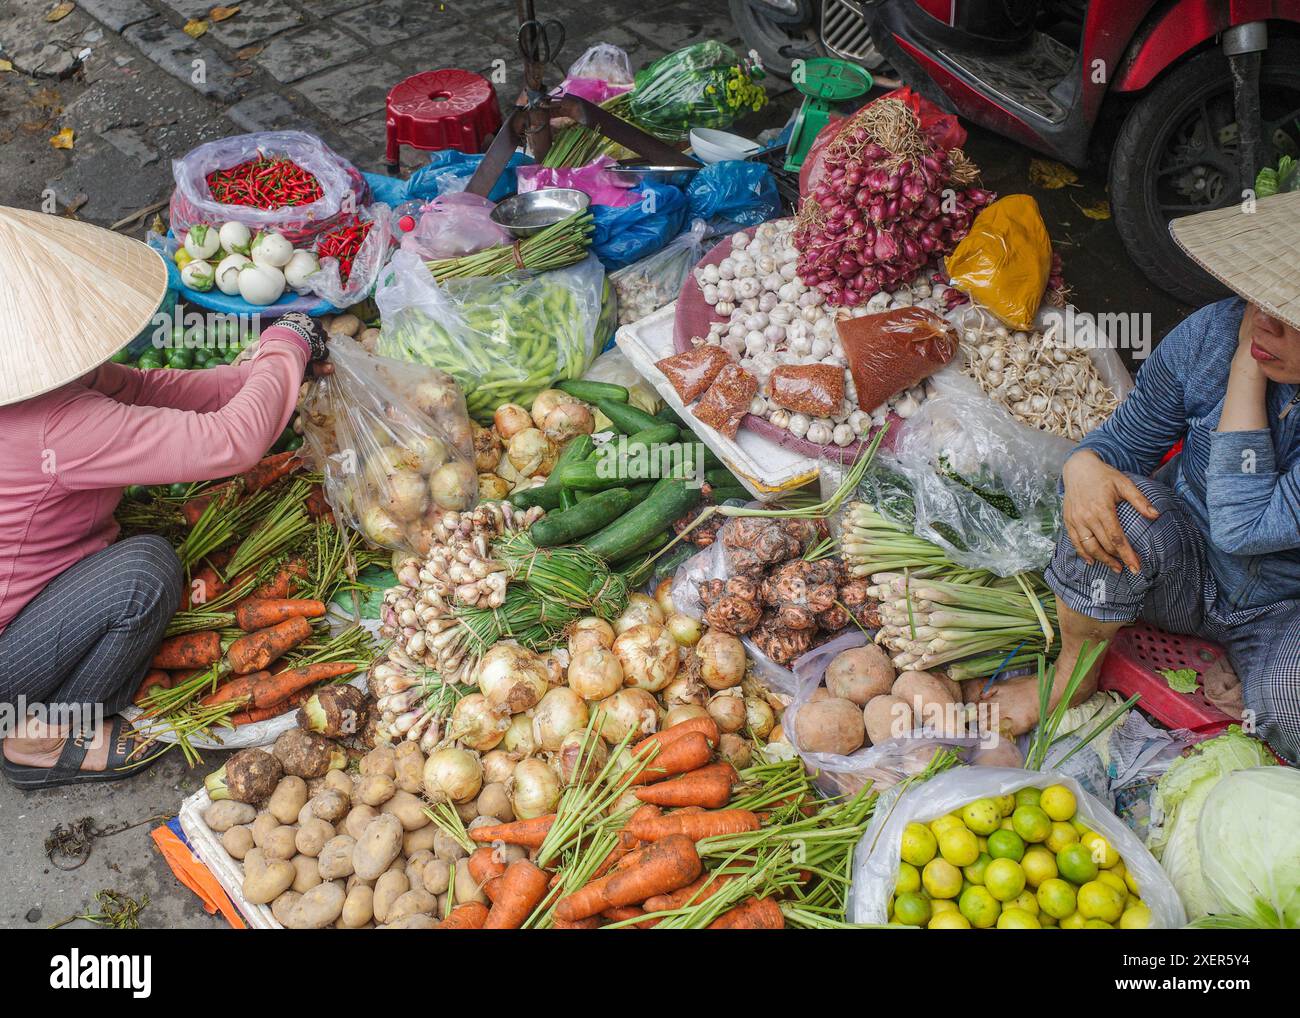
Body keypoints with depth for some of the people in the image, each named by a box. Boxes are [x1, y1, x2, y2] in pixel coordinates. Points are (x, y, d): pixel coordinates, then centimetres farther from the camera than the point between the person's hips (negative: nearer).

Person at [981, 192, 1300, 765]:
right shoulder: (1214, 332, -18)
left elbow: (1243, 527, -35)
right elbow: (1125, 440, -3)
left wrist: (1246, 372, -31)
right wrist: (1084, 466, -30)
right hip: (1185, 565, 3)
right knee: (1121, 509, -32)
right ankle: (1074, 673, -5)